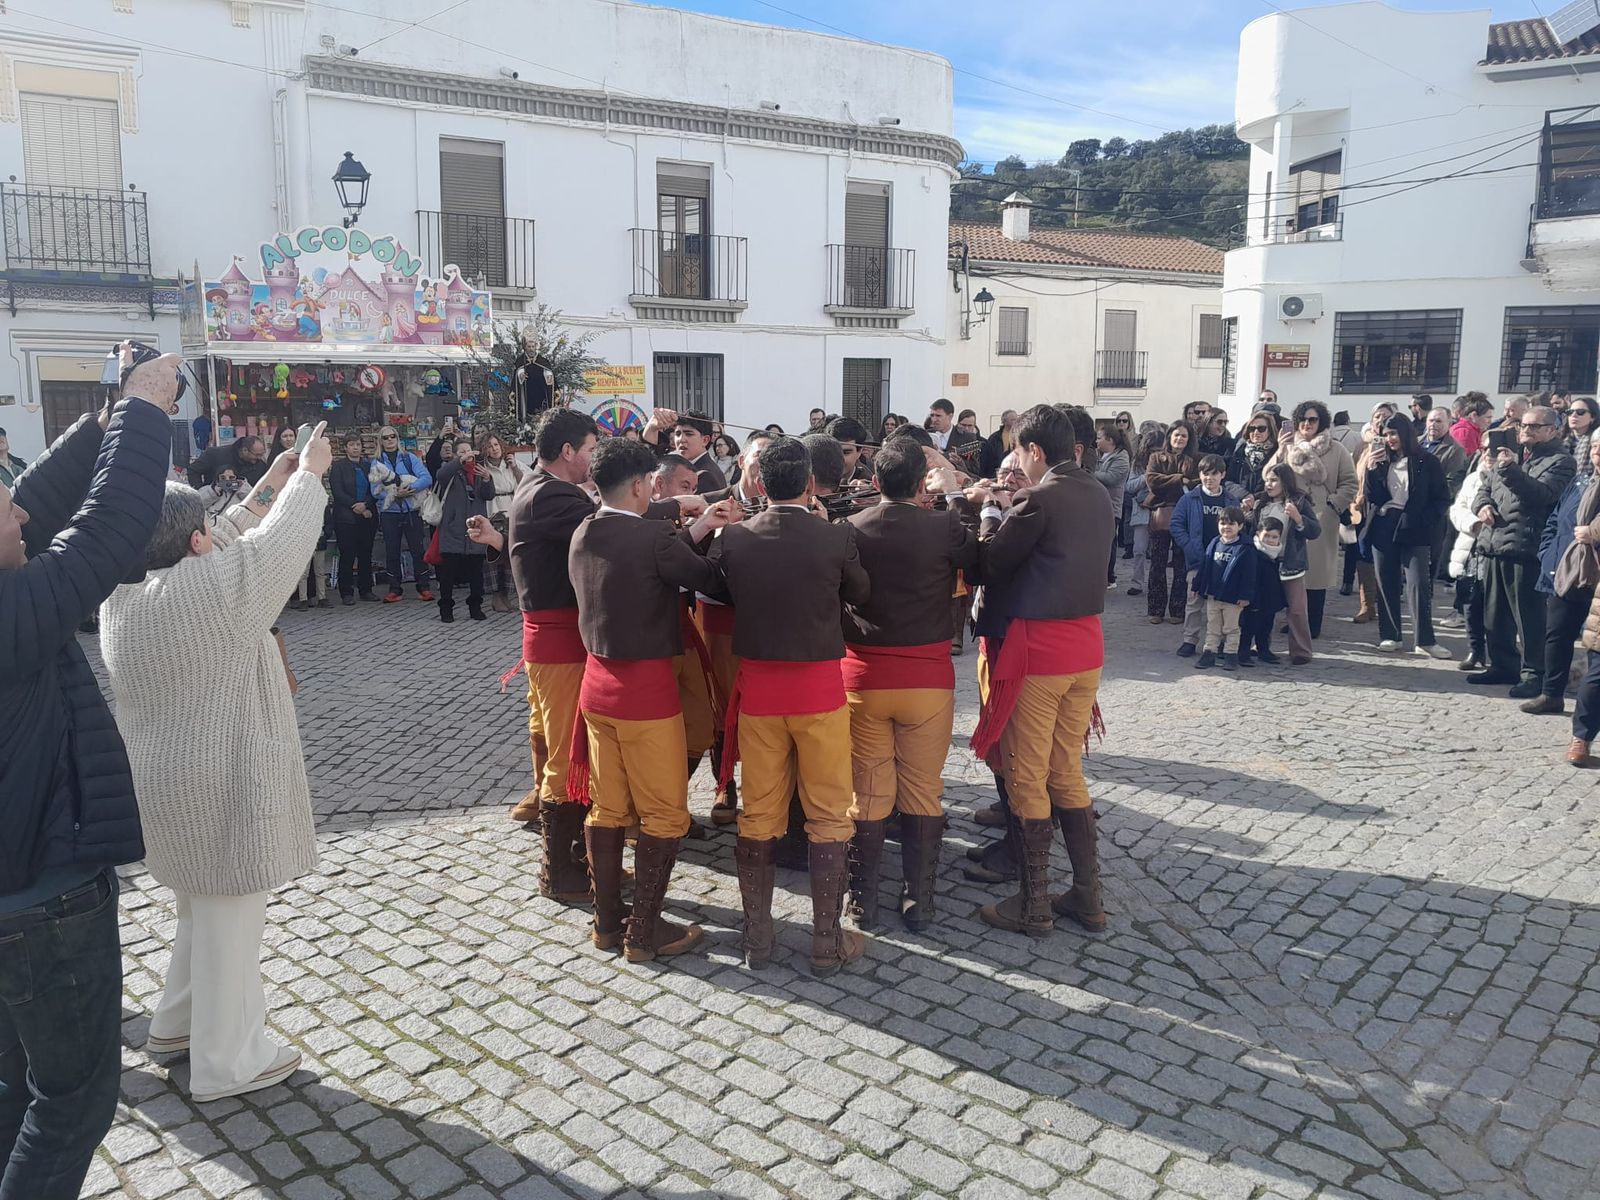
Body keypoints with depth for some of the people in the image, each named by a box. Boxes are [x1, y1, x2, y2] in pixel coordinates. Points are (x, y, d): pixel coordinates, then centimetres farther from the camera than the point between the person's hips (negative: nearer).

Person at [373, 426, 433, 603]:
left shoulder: (409, 458, 6)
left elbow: (427, 478, -7)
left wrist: (410, 488, -23)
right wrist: (395, 494, -18)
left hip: (411, 510, -1)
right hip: (389, 512, 1)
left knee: (417, 549, -2)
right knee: (391, 552, 4)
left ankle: (424, 588, 4)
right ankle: (395, 590, 12)